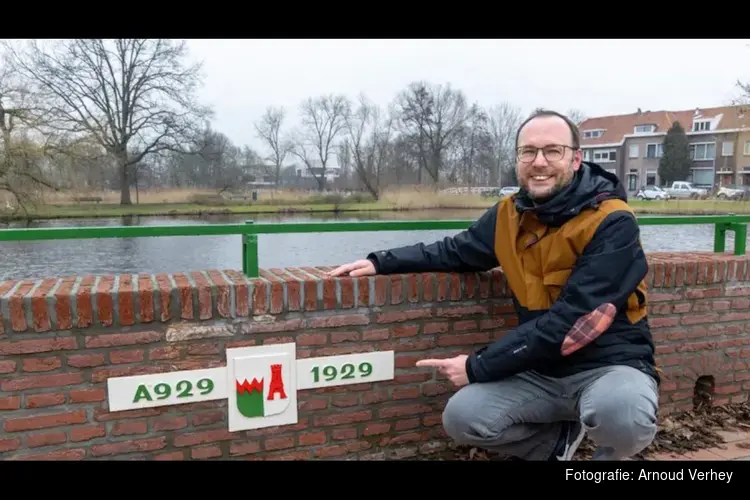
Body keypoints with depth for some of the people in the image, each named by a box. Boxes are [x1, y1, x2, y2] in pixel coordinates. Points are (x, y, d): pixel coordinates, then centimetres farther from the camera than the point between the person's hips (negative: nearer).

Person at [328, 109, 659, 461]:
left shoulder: (612, 223, -19)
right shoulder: (510, 214, 0)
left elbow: (570, 320, -25)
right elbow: (455, 251, 14)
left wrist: (479, 367, -22)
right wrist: (381, 262, 1)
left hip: (610, 365, -4)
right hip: (541, 371, 5)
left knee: (619, 413, -38)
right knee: (461, 417, -15)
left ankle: (612, 450, 2)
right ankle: (559, 439, 13)